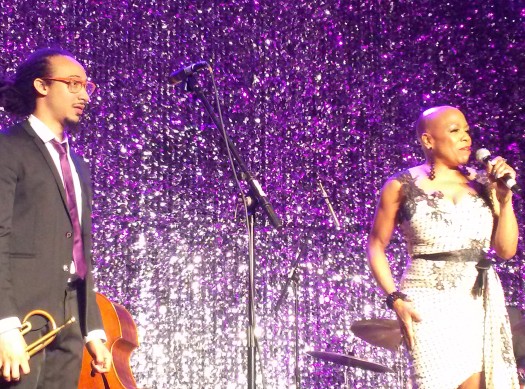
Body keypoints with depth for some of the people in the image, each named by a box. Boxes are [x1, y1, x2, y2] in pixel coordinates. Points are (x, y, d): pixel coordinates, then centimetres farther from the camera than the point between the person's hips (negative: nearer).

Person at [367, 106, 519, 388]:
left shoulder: (481, 184, 9)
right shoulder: (402, 186, 0)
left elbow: (506, 250, 7)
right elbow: (376, 246, 4)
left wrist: (504, 196, -4)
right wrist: (394, 299, -8)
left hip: (483, 303, 4)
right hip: (430, 304, -4)